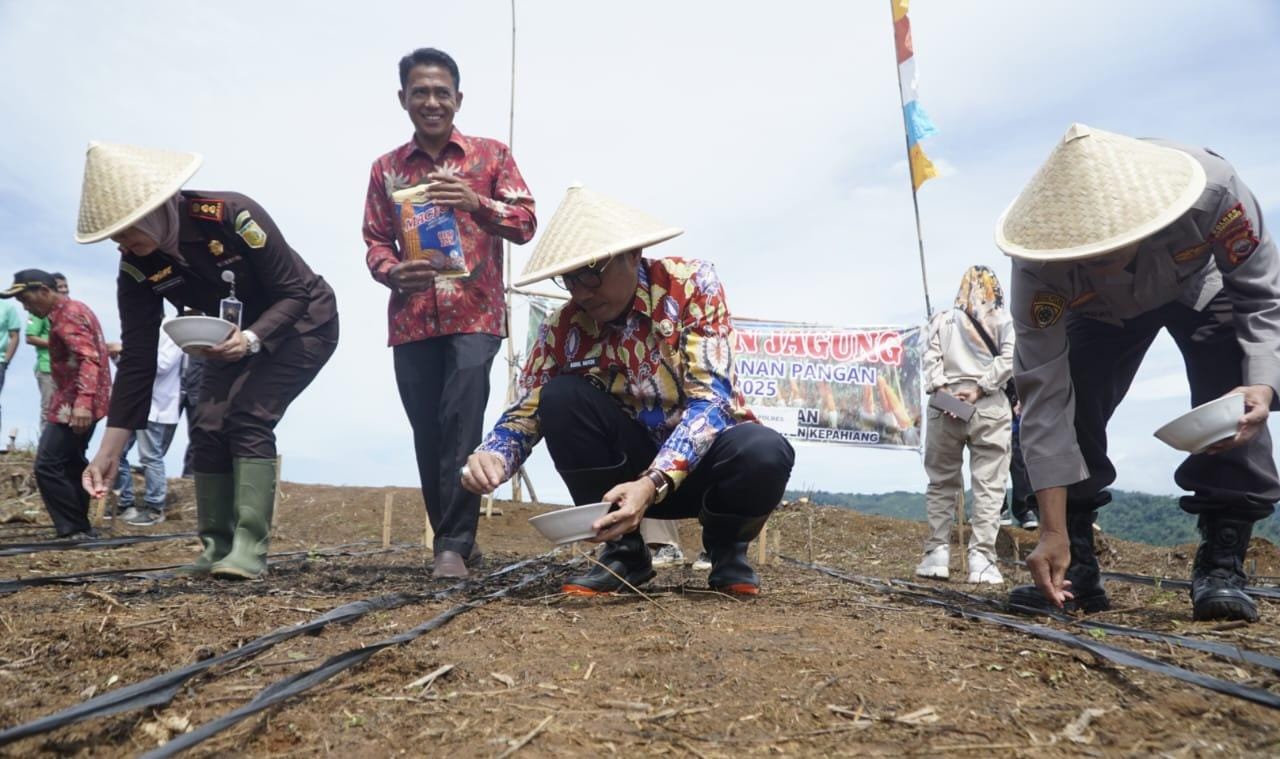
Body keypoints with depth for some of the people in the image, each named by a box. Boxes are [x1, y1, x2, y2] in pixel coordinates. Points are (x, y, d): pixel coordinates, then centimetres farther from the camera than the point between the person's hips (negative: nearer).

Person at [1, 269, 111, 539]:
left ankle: (76, 530, -7)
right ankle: (80, 527, 22)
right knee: (70, 464, 17)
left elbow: (89, 359, -27)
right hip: (76, 402, 11)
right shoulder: (72, 310, 17)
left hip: (75, 405, -11)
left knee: (48, 467, -10)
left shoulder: (68, 315, -15)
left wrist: (83, 402, -37)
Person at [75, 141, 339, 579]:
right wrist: (109, 452, -15)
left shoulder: (232, 215, -31)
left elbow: (296, 292, -25)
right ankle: (218, 547, 7)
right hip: (238, 337, 6)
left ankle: (250, 548, -19)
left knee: (248, 417, -22)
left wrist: (253, 338, -43)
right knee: (208, 428, -6)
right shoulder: (136, 266, -13)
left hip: (302, 324, -6)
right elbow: (137, 360, -12)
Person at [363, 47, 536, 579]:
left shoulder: (492, 155, 6)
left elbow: (526, 223, -2)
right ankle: (457, 540, 19)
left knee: (460, 425, -14)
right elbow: (375, 241, 12)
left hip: (475, 316, -3)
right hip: (412, 321, 3)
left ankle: (452, 546, -7)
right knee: (428, 435, 5)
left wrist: (477, 202, -21)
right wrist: (394, 272, -11)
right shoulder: (386, 169, 14)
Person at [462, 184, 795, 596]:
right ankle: (623, 549, -7)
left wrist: (653, 484, -40)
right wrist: (492, 455, -29)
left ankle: (726, 547, 0)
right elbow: (527, 411, -5)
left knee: (765, 453, -36)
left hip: (707, 456, -2)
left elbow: (712, 397, -26)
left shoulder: (692, 284, -18)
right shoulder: (563, 327, -9)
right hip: (634, 462, 2)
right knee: (562, 395, -23)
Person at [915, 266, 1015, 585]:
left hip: (945, 405, 1)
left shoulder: (943, 319, 13)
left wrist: (942, 389, -7)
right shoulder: (1005, 322, 10)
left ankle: (937, 553, 7)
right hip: (989, 407, -1)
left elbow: (931, 358, 1)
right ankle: (981, 558, -5)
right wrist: (979, 389, -6)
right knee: (988, 485, 1)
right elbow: (1008, 359, -4)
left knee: (942, 483, 10)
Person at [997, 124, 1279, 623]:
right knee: (1067, 407, -19)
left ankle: (1222, 564, -10)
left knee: (1232, 407, -23)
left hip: (1201, 287, 0)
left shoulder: (1212, 189, -41)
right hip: (1103, 313, 0)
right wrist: (1054, 531, -38)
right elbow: (1045, 394, -37)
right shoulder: (1039, 268, -40)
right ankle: (1074, 569, -6)